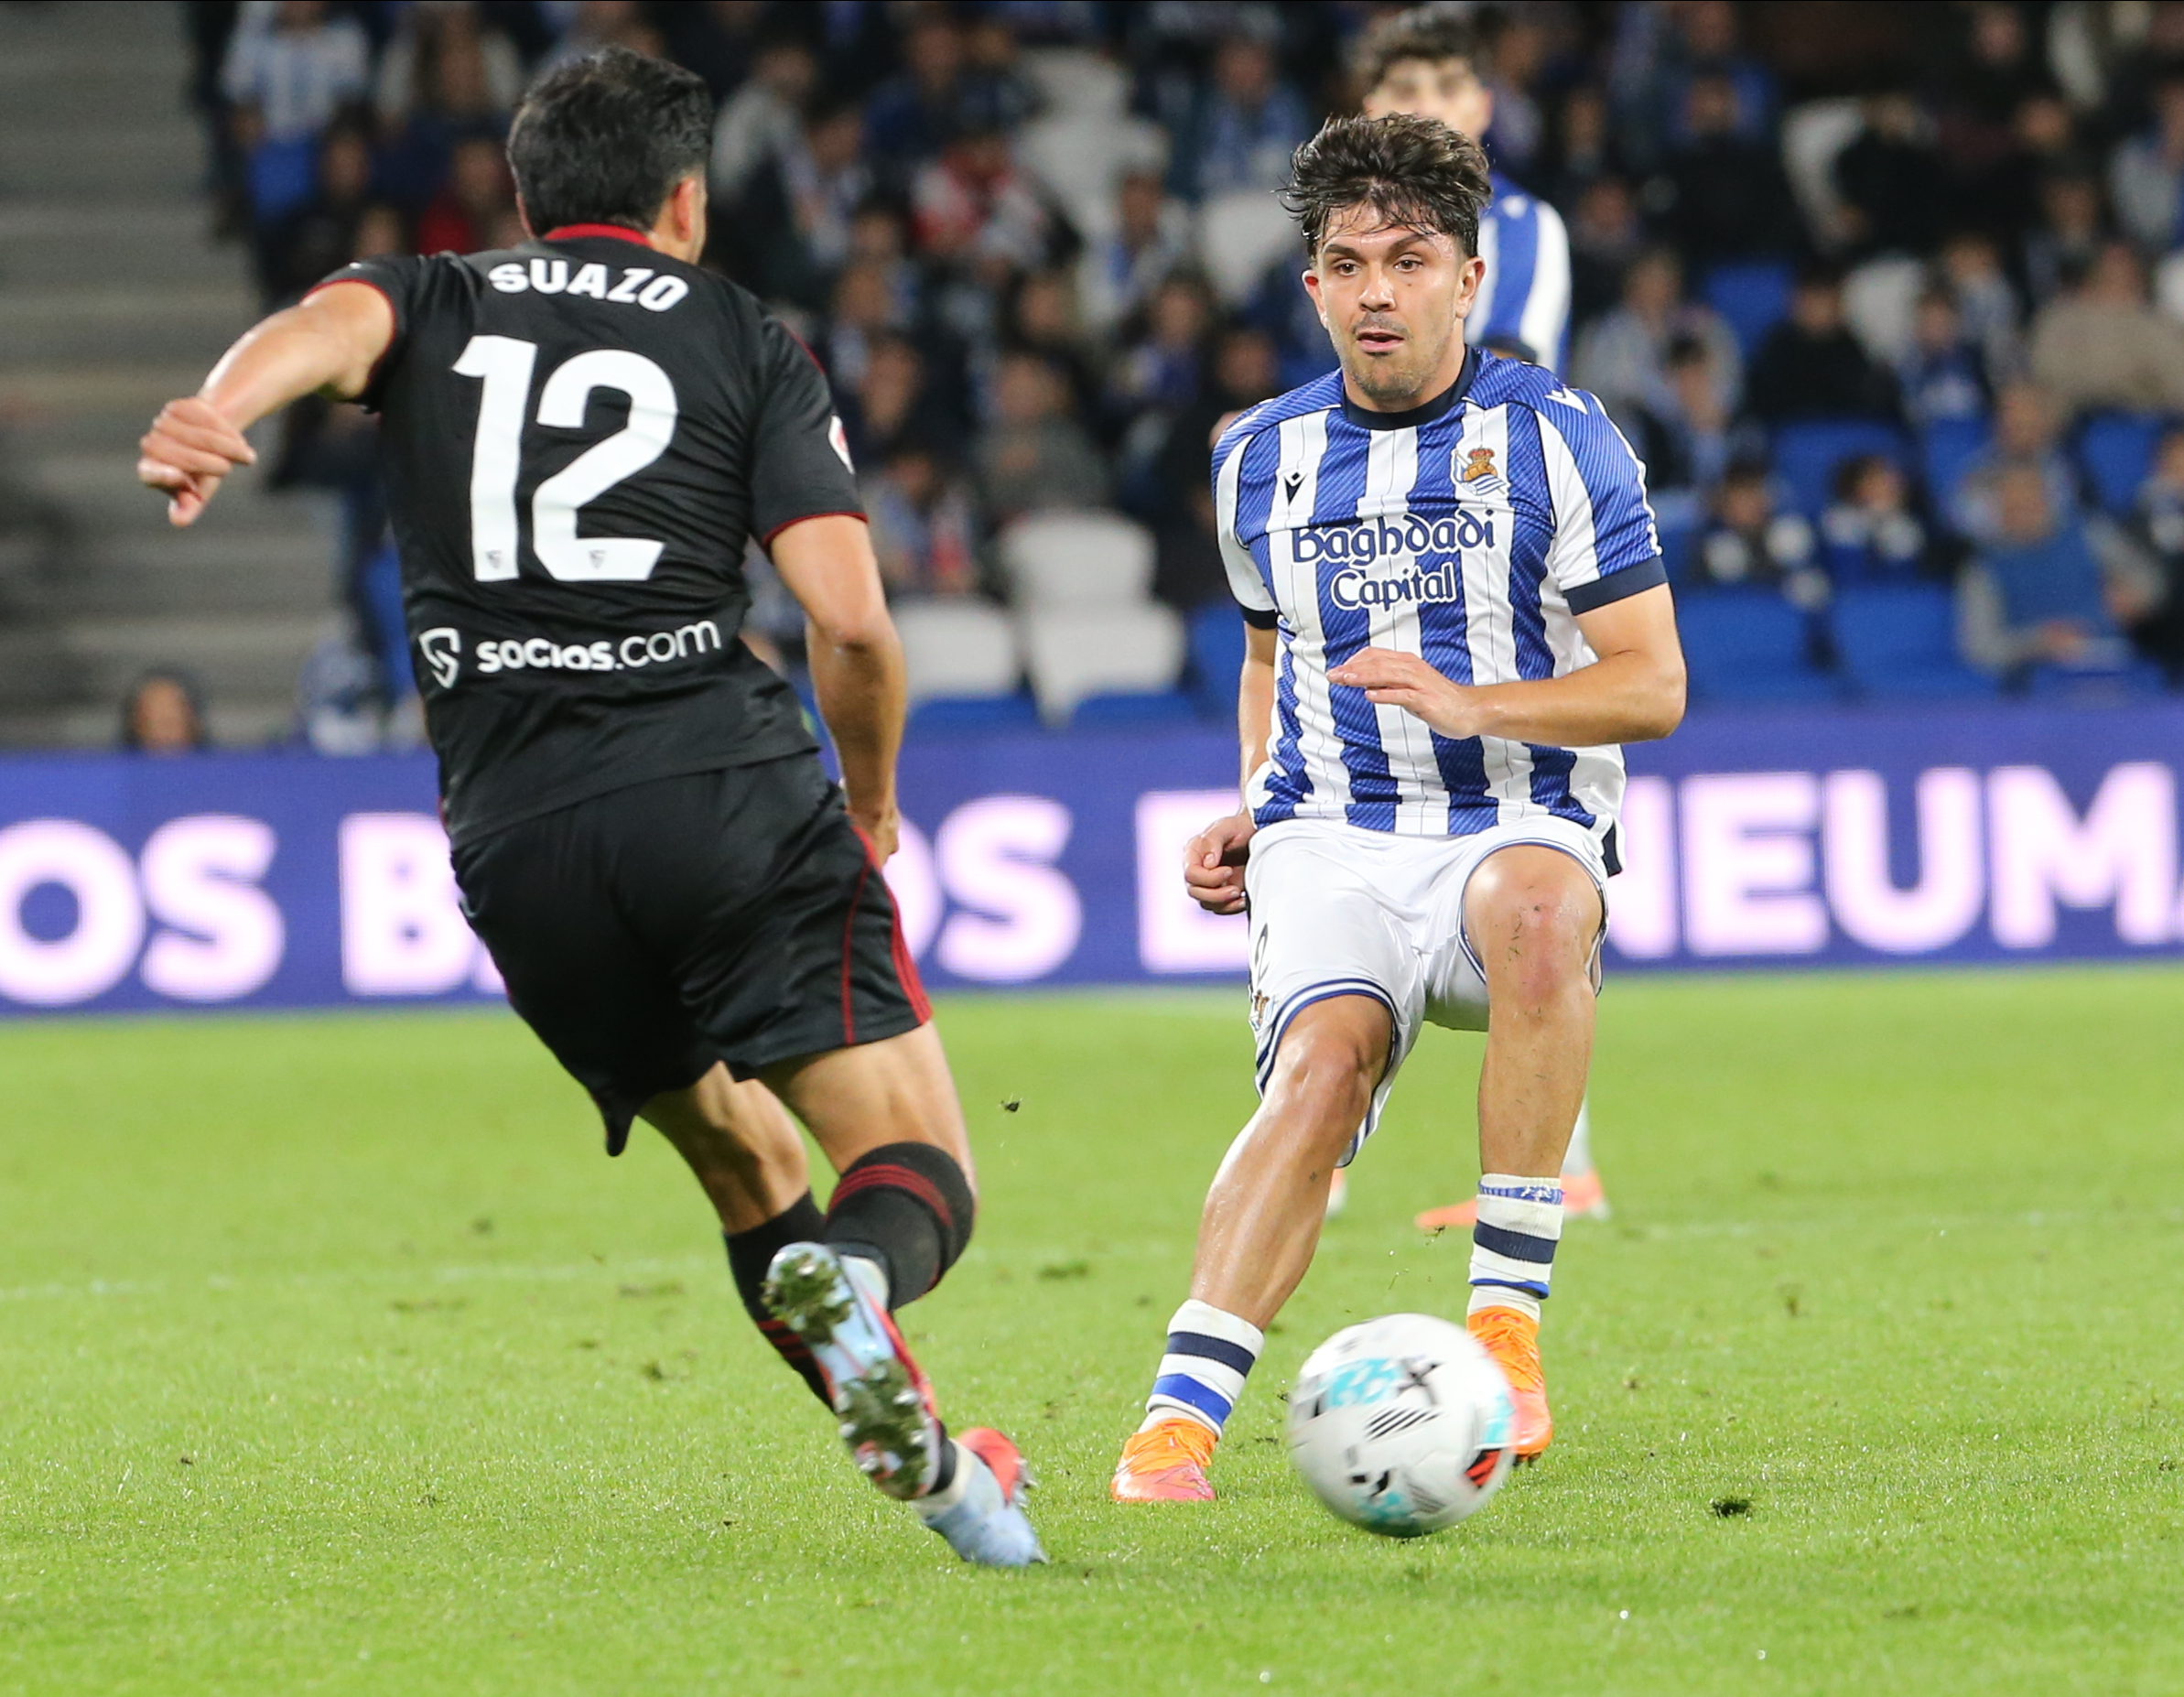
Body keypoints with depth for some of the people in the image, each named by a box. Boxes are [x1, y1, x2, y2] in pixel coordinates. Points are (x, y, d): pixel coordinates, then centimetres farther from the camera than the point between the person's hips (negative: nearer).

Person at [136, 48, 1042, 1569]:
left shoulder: (432, 307, 19)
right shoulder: (746, 342, 13)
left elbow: (329, 322, -8)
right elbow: (852, 623, 1)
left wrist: (217, 414, -30)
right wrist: (874, 803, 19)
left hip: (518, 845, 3)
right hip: (727, 788, -3)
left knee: (744, 1162, 23)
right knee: (924, 1179, -5)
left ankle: (916, 1447, 20)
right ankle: (853, 1279, -38)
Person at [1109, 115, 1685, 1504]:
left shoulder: (1560, 442, 1)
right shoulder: (1262, 458, 14)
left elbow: (1653, 685, -3)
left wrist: (1471, 706, -18)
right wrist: (1252, 815, 14)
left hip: (1523, 826, -2)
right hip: (1328, 847, 2)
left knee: (1535, 909, -40)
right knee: (1325, 1062, -30)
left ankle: (1507, 1314, -32)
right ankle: (1180, 1416, -39)